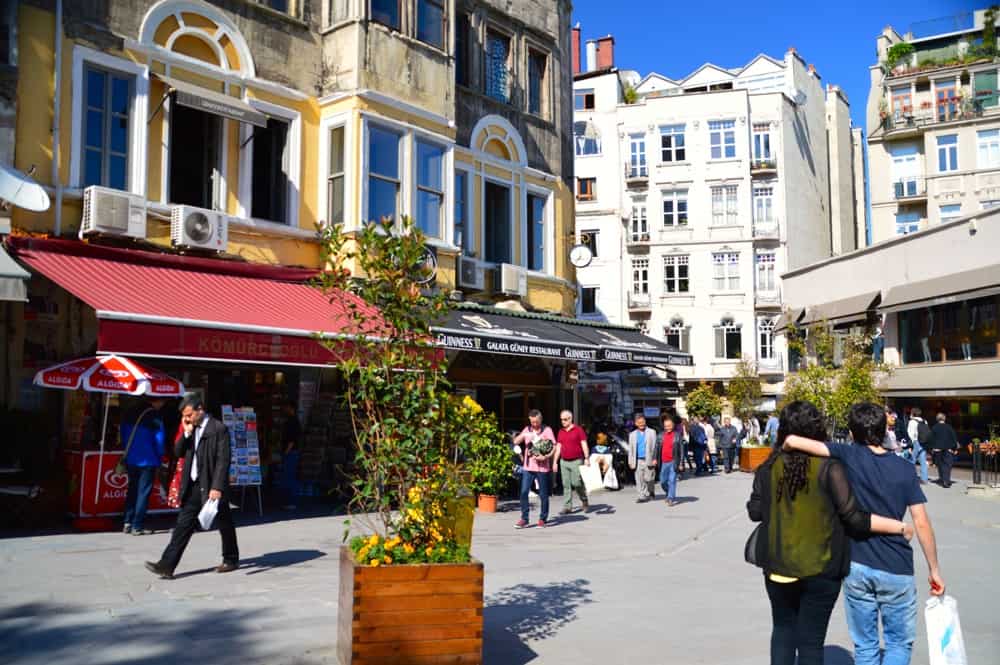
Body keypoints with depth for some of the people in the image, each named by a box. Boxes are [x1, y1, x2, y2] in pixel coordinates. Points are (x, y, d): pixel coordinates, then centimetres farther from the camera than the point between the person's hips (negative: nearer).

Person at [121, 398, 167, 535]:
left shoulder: (132, 412, 7)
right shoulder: (154, 416, -14)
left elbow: (123, 431, 15)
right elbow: (159, 438, -13)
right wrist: (159, 455, 3)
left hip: (131, 459, 7)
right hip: (148, 460, -7)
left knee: (132, 489, 17)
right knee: (143, 492, 0)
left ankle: (128, 523, 17)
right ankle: (137, 526, -1)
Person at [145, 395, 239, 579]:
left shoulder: (218, 429, -12)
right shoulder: (191, 429, 11)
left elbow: (223, 460, -17)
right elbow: (179, 453, 10)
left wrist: (217, 487, -22)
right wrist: (187, 433, -4)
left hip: (211, 486, -6)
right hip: (193, 486, 6)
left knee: (224, 524, 9)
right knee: (183, 525, 3)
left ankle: (231, 560, 25)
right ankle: (167, 565, 1)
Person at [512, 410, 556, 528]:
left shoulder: (547, 430, 0)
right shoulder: (527, 430, 12)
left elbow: (554, 447, -4)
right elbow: (516, 442, 5)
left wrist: (546, 456, -20)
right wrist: (523, 435, -14)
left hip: (542, 467, -3)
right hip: (528, 467, 3)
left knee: (543, 494, 4)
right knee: (524, 492, -4)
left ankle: (543, 518, 16)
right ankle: (524, 519, 3)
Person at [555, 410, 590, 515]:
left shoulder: (578, 429, -2)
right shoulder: (560, 432, 13)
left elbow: (584, 445, -5)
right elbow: (558, 447, 16)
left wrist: (587, 458, -14)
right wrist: (555, 462, 13)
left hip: (576, 461, -5)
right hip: (564, 462, 5)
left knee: (577, 483, -9)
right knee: (566, 485, 3)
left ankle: (585, 502, 15)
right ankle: (568, 507, 6)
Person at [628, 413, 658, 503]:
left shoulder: (652, 432, 5)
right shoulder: (632, 434, 14)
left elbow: (654, 446, 0)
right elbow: (630, 449, 13)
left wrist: (654, 459, -8)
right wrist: (631, 462, 7)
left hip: (648, 460, -2)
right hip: (638, 461, 3)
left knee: (649, 478, 1)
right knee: (639, 480, -2)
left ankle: (651, 492, 24)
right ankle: (643, 495, 1)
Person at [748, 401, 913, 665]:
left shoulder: (769, 468, -5)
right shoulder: (829, 468, -14)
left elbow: (755, 511, 1)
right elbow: (853, 518, -14)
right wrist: (900, 527, -3)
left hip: (778, 565, 2)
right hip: (820, 568, -2)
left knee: (783, 628, 22)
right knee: (811, 640, 9)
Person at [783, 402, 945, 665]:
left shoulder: (849, 456, -8)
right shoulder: (904, 468, -4)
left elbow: (793, 441, -17)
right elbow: (922, 524, -5)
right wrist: (934, 569, 4)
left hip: (857, 567, 0)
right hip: (896, 569, 0)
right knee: (900, 643, 15)